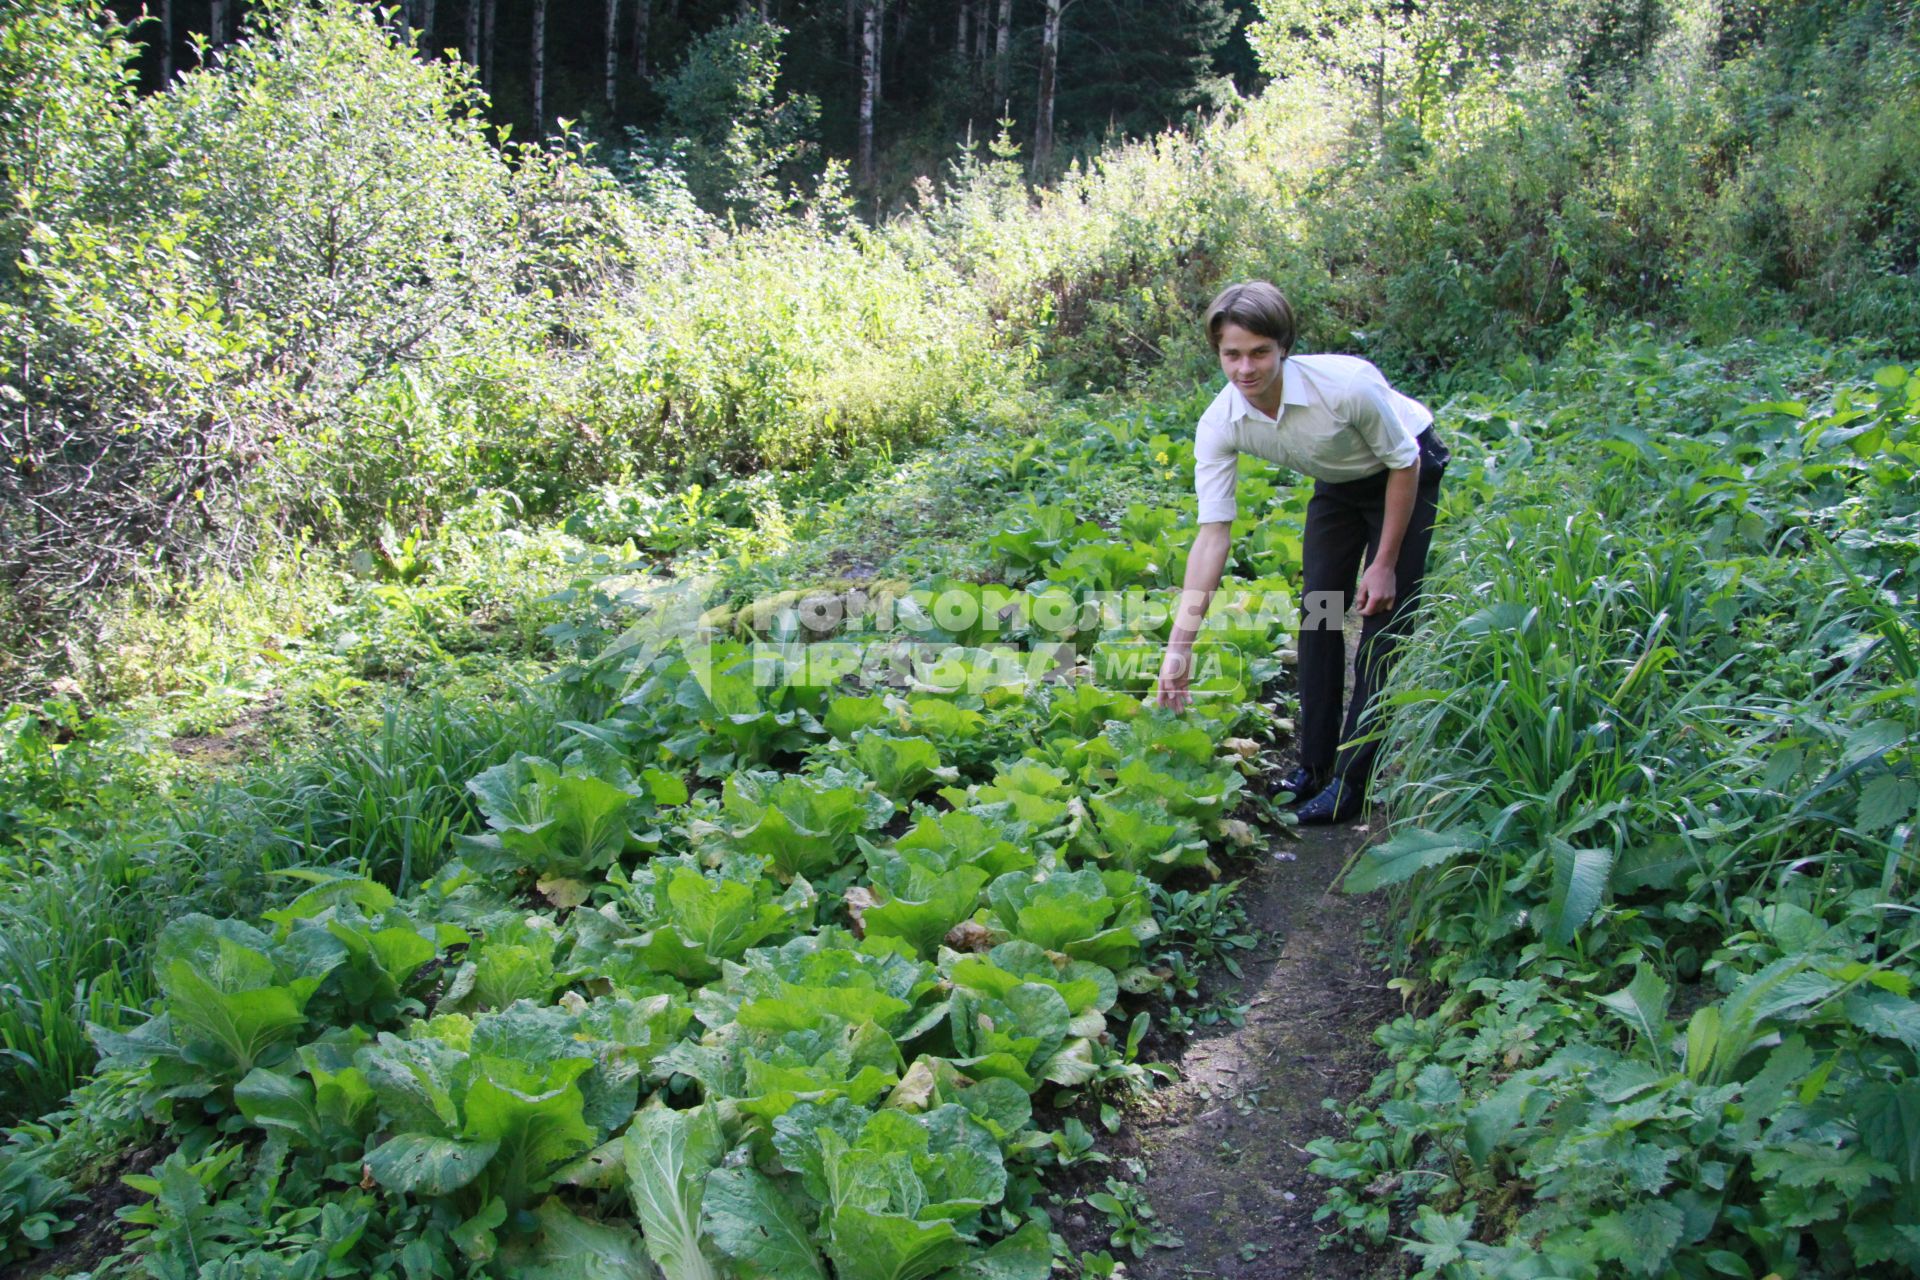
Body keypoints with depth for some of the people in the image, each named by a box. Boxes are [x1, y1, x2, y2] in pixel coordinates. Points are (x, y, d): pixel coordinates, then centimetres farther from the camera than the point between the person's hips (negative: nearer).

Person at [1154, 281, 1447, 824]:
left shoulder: (1347, 384, -38)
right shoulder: (1219, 424, -25)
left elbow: (1403, 464, -21)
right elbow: (1213, 534, -25)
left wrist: (1385, 565, -17)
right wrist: (1180, 644, -29)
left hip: (1407, 471, -4)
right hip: (1338, 483, 5)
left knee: (1383, 621, -10)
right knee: (1318, 611, 2)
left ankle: (1352, 778, -3)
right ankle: (1314, 763, 16)